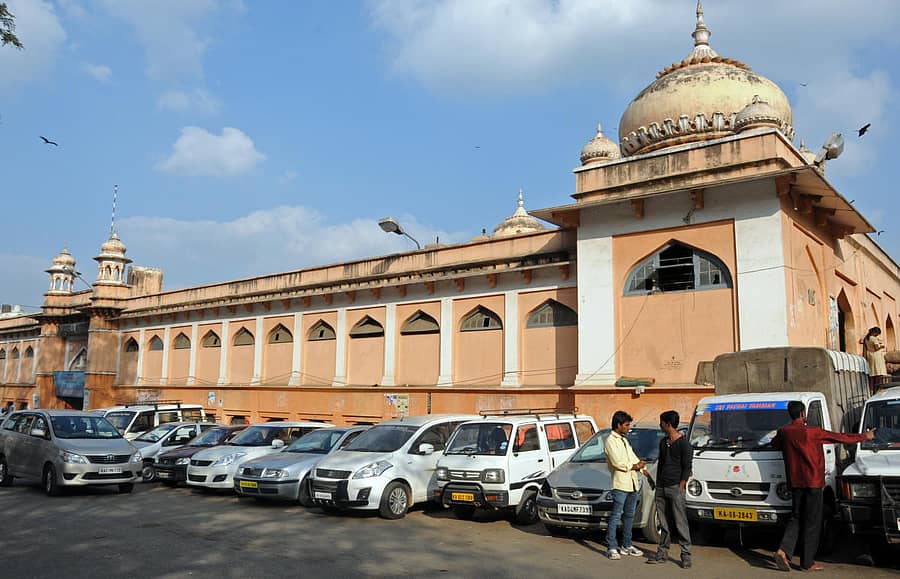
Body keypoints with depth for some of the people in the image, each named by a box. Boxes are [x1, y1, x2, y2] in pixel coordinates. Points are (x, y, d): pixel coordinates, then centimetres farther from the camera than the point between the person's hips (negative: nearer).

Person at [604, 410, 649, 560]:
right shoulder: (610, 441, -10)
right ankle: (612, 548, -3)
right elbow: (617, 462, -18)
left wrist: (644, 470, 9)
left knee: (629, 515, 14)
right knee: (616, 516, -6)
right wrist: (635, 466, -7)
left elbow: (633, 458, 20)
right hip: (620, 483, -9)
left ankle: (627, 545, 23)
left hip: (632, 483, 9)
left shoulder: (624, 440, 19)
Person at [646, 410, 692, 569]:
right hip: (661, 488, 7)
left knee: (681, 523, -4)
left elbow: (687, 468, -9)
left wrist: (680, 488, -13)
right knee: (664, 524, 10)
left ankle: (686, 555, 2)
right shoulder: (663, 442, 15)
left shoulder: (683, 443, -7)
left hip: (675, 488, -7)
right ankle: (662, 553, 15)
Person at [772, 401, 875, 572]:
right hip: (812, 481, -5)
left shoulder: (783, 432, 1)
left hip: (794, 482, 5)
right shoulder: (812, 432, -14)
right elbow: (839, 437, -5)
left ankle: (783, 551, -4)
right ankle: (807, 562, 9)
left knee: (795, 518, 13)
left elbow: (774, 444, 20)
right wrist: (864, 436, 7)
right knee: (812, 522, 4)